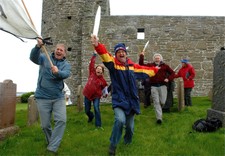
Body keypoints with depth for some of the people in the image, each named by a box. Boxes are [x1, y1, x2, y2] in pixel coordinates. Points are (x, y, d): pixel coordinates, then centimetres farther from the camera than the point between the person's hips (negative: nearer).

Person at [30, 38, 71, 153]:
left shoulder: (66, 64, 4)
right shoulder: (45, 58, 3)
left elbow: (66, 74, -18)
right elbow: (33, 58, -17)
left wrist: (57, 72, -41)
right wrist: (38, 47, -36)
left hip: (58, 97, 1)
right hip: (43, 97, -1)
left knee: (61, 120, -13)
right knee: (45, 125, 6)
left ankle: (52, 148, -3)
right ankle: (51, 141, 33)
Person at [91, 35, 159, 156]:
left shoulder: (133, 66, 7)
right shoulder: (113, 64, -6)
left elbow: (145, 70, 25)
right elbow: (105, 55, -25)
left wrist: (155, 70, 36)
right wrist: (97, 45, -43)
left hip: (131, 101, 4)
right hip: (119, 100, -4)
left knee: (130, 125, 14)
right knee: (120, 120, -29)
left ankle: (127, 142, 48)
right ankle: (113, 145, -6)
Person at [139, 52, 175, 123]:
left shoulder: (165, 66, 9)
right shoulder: (150, 65, 9)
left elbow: (172, 73, 12)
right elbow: (141, 65, 6)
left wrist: (168, 79, -4)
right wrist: (141, 56, -1)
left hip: (162, 86, 0)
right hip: (154, 86, 0)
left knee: (162, 102, -1)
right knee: (156, 102, -4)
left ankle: (158, 110, 33)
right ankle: (159, 118, -2)